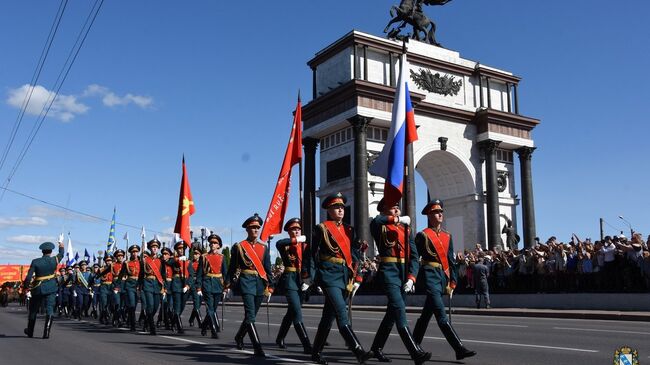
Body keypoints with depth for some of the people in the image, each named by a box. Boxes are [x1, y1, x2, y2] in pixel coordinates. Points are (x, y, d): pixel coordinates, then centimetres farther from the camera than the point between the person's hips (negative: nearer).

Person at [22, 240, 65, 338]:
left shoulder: (35, 262, -8)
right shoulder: (54, 260, -5)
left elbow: (29, 277, -11)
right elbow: (61, 254, 17)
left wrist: (26, 287, 4)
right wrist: (61, 246, 36)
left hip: (37, 289, 1)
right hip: (51, 289, -1)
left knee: (33, 310, 16)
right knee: (50, 309, -1)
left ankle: (30, 331, 33)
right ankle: (46, 332, -9)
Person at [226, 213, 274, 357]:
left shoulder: (264, 247, 11)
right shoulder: (239, 246, 1)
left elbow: (268, 268, 11)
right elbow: (232, 267, 5)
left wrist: (270, 287, 5)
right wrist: (228, 285, 3)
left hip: (260, 283, 5)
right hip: (246, 281, -5)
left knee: (251, 315, 14)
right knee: (250, 315, -14)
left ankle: (239, 336, 39)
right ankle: (258, 348, -16)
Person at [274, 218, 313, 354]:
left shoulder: (305, 246, 11)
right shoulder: (285, 245, -1)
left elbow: (308, 264, 2)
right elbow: (278, 243, -28)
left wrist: (306, 280, -11)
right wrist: (295, 240, -35)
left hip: (302, 280, 6)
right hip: (290, 279, -6)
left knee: (291, 312, 17)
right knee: (297, 313, -14)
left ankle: (280, 338, 35)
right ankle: (307, 346, -16)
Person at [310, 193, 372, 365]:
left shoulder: (349, 230, 15)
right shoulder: (322, 228, -1)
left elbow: (356, 255, 14)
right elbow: (313, 254, -2)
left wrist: (357, 278, 6)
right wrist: (311, 277, -6)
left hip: (345, 276, 6)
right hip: (329, 275, -6)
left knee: (329, 316, 11)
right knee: (342, 314, -16)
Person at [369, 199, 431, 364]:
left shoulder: (406, 229, 15)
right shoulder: (380, 228, 1)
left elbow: (414, 256, 7)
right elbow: (376, 221, -28)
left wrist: (411, 278, -6)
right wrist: (398, 219, -21)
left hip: (404, 273, 6)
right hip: (389, 271, -6)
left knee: (393, 312, 13)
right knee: (399, 310, -17)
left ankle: (377, 347, 29)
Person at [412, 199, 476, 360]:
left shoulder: (447, 236, 15)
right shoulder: (423, 235, -4)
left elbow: (451, 261, 14)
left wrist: (452, 283, 9)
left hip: (443, 276, 7)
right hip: (430, 276, -7)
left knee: (426, 314, 16)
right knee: (441, 315, -12)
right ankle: (459, 349, -16)